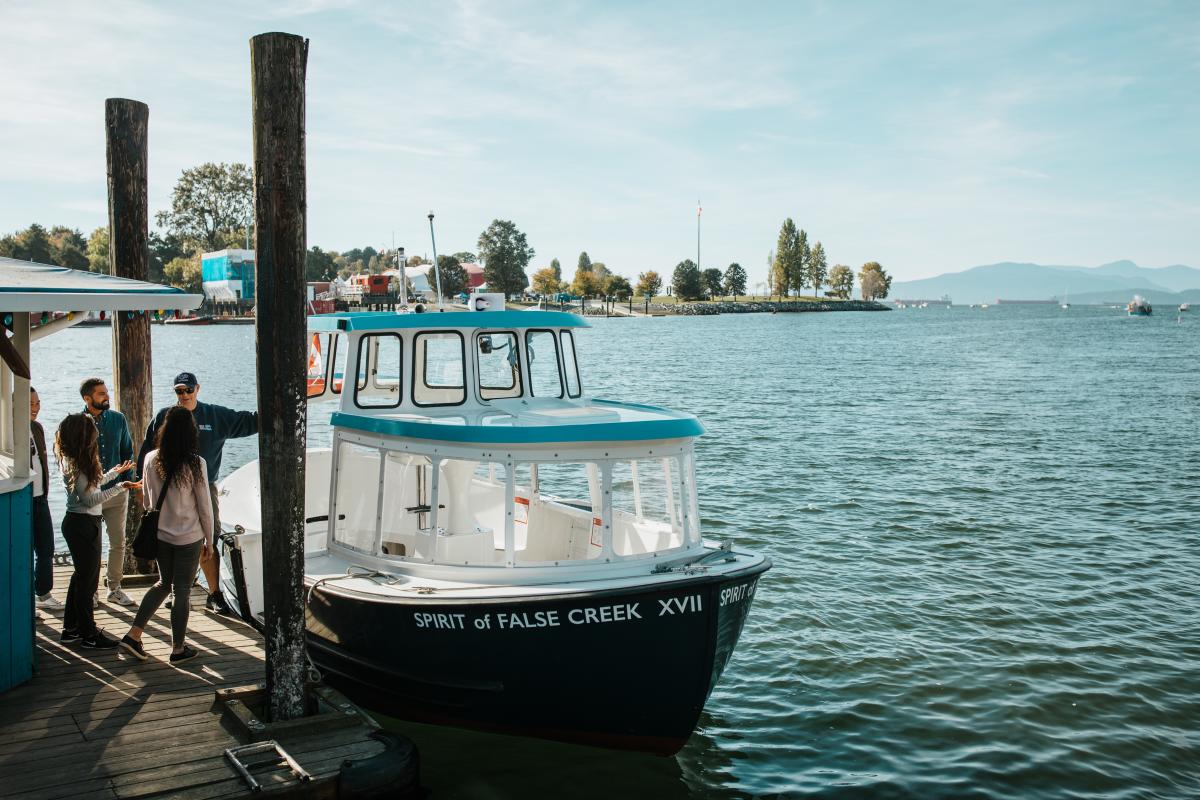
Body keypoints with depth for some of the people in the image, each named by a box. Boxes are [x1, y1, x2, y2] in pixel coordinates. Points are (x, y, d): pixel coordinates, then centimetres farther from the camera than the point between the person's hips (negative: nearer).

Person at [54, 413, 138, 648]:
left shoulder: (75, 460, 8)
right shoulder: (74, 464, -21)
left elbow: (92, 483, 18)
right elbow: (89, 499, -21)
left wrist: (115, 471, 30)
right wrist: (120, 487, -24)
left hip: (84, 522, 10)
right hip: (82, 524, -10)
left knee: (82, 575, 18)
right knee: (87, 578, 0)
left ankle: (71, 628, 28)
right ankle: (88, 634, 10)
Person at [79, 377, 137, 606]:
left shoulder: (118, 419, 1)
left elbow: (127, 452, 10)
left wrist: (129, 481, 2)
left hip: (116, 491, 2)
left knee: (118, 542, 8)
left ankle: (115, 588, 21)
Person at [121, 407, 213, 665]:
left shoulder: (150, 460, -3)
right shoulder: (195, 464, -16)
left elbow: (146, 500, 9)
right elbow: (205, 507, -9)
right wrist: (209, 540, 2)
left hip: (159, 535, 5)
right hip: (189, 538, -5)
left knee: (164, 583, 22)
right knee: (181, 592, 6)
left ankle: (133, 634, 15)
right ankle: (178, 649, 16)